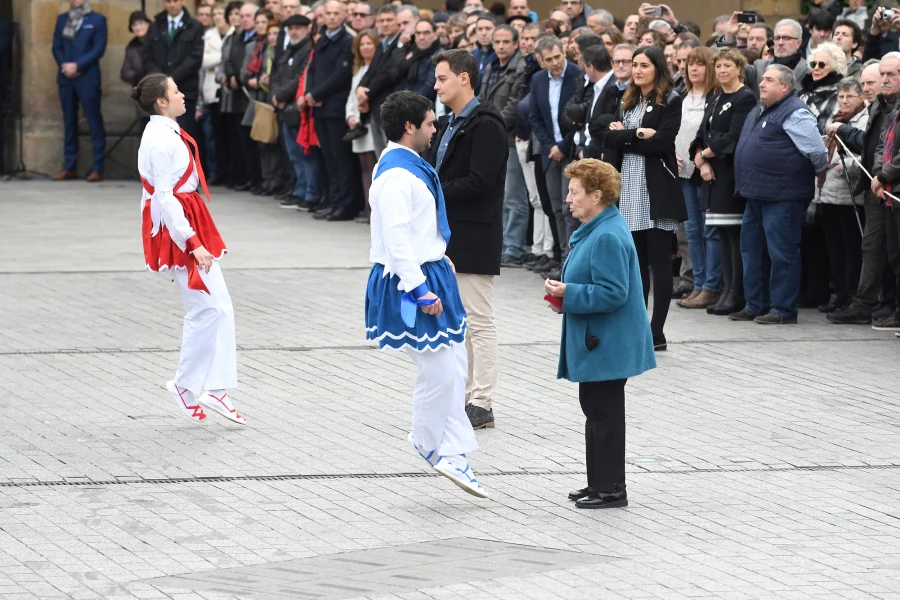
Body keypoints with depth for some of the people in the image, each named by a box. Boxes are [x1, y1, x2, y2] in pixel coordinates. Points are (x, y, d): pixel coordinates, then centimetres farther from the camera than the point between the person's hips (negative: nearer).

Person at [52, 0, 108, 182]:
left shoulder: (97, 20, 2)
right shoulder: (62, 19, 16)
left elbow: (99, 49, -6)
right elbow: (56, 47, 12)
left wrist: (77, 65, -12)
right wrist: (64, 65, -5)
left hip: (87, 78, -5)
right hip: (66, 78, 5)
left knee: (94, 121, -6)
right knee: (69, 122, 6)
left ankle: (98, 169, -6)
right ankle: (70, 168, 9)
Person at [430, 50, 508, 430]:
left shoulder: (485, 125, -13)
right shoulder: (448, 124, 18)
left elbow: (479, 182, -22)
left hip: (474, 238, -10)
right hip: (448, 237, 10)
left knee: (478, 322, -5)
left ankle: (481, 403, -2)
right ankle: (461, 396, 21)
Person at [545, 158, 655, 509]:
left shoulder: (608, 237, -22)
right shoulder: (594, 231, 12)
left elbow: (613, 293, -26)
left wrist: (569, 294, -20)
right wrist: (565, 296, 8)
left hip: (607, 347, -11)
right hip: (595, 344, 11)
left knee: (604, 414, -3)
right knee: (595, 410, 17)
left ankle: (610, 489, 5)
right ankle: (599, 483, 26)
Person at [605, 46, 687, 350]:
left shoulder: (670, 101, -3)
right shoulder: (627, 101, 17)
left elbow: (661, 142, -15)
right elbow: (610, 139, 5)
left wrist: (625, 136, -7)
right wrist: (638, 134, -10)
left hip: (656, 189, -7)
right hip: (629, 189, 7)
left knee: (659, 261, -4)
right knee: (636, 261, 9)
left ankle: (656, 333, -4)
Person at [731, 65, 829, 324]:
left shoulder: (795, 114, -14)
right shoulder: (758, 112, 17)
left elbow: (817, 152, -17)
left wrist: (819, 173, -2)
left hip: (782, 196, -10)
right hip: (756, 195, 10)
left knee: (782, 252, -4)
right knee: (752, 251, 13)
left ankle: (783, 309, 1)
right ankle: (755, 305, 21)